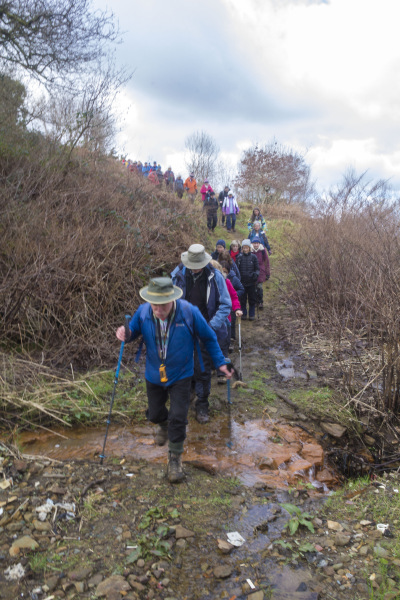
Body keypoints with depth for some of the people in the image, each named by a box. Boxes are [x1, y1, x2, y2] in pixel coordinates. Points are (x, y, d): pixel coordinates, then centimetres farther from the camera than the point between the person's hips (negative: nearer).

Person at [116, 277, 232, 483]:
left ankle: (175, 458, 20)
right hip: (154, 374, 3)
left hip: (180, 375, -3)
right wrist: (126, 334, -24)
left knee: (178, 418, -4)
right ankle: (164, 426, 58)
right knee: (154, 414, 20)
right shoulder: (143, 312, -18)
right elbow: (133, 330, 1)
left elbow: (209, 338, -9)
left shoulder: (189, 312, -24)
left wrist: (220, 362, -4)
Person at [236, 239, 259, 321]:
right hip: (242, 282, 1)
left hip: (251, 282, -1)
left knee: (252, 299, 6)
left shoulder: (253, 257, 0)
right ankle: (244, 314, 22)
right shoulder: (239, 257, 1)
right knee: (243, 299, 8)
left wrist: (256, 274, -16)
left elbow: (257, 269, 3)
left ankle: (252, 314, 18)